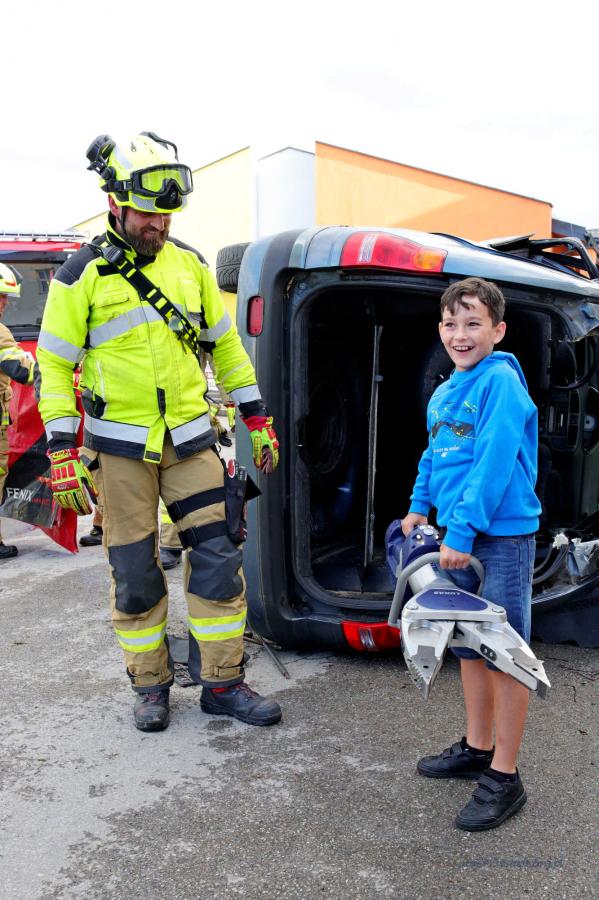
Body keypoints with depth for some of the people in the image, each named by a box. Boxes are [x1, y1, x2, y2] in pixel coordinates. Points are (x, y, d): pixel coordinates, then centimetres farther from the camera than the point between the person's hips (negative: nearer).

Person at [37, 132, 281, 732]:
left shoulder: (189, 264, 7)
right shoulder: (83, 275, -4)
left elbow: (225, 346, 13)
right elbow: (54, 366, -2)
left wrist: (257, 421, 10)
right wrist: (62, 455, -8)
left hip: (189, 439, 3)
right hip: (121, 446, -3)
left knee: (218, 557, 1)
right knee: (134, 573, 6)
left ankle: (222, 682, 16)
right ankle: (150, 686, 25)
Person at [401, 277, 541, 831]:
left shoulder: (501, 382, -14)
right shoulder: (444, 392, 11)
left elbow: (494, 464, -22)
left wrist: (462, 531, -23)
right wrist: (420, 505, 15)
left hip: (504, 537, -8)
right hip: (461, 535, 9)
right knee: (469, 645, 18)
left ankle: (504, 779, 16)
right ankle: (477, 748, 35)